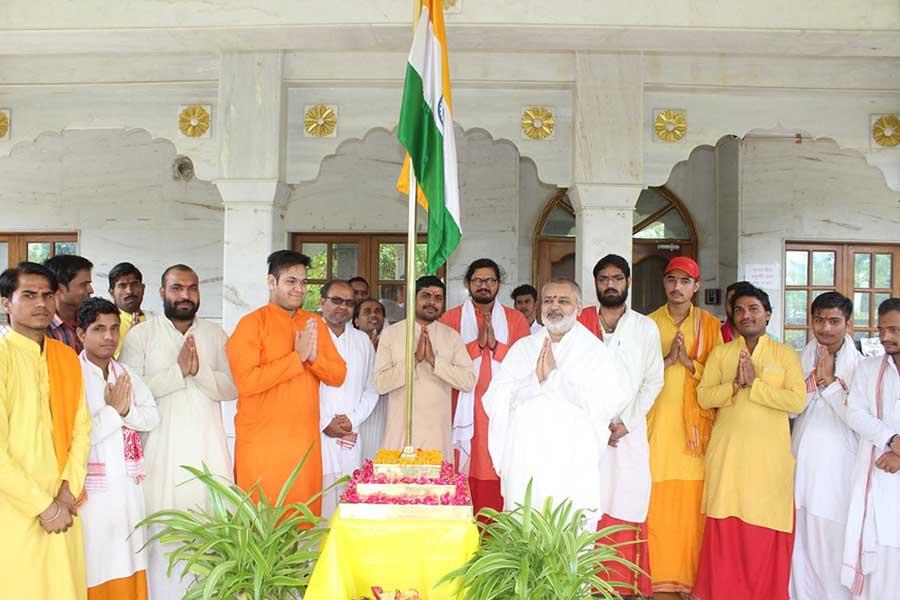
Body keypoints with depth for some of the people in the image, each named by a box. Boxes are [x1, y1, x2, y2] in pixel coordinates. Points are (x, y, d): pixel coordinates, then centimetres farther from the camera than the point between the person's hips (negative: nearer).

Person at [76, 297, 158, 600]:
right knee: (95, 563, 1)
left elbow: (152, 416, 4)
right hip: (93, 487, -6)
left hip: (129, 484, 6)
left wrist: (126, 409, -13)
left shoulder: (126, 374, 11)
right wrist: (113, 410, -11)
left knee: (129, 560, 13)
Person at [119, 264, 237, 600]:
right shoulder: (140, 334, 3)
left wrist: (200, 371, -13)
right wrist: (177, 370, -14)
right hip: (161, 447, -2)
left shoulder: (215, 334, 11)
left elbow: (233, 387, 2)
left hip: (209, 446, 2)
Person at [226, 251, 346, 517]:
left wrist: (314, 356, -10)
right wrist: (297, 356, -15)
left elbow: (338, 375, 9)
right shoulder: (252, 323, -5)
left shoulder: (314, 323, 11)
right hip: (262, 442, -4)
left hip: (306, 441, 4)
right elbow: (246, 381, -17)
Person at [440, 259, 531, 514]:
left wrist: (495, 345, -8)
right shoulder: (451, 318, 10)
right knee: (464, 472, -6)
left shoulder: (515, 319, 13)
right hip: (465, 411, 0)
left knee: (498, 472, -6)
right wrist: (477, 343, -9)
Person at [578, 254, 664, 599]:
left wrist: (625, 423, -5)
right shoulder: (578, 324, 7)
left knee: (627, 509, -2)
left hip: (629, 433, 0)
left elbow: (653, 381, 6)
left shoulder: (646, 328, 8)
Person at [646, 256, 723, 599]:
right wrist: (667, 360, -10)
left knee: (692, 503, -3)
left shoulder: (710, 325, 8)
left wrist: (689, 362, -12)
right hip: (659, 420, 0)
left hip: (695, 423, 0)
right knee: (658, 501, -3)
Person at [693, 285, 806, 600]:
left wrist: (754, 384, -13)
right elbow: (703, 396, 0)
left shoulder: (786, 354, 5)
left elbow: (798, 400, -7)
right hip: (727, 452, 1)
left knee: (767, 531, 2)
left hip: (770, 455, -1)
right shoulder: (720, 353, 10)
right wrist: (736, 385, -15)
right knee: (725, 527, 3)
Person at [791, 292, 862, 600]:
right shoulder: (803, 358, 6)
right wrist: (814, 379, -10)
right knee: (801, 529, 7)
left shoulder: (859, 364, -5)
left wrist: (830, 380, -14)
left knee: (834, 532, 0)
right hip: (804, 455, 3)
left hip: (838, 460, -3)